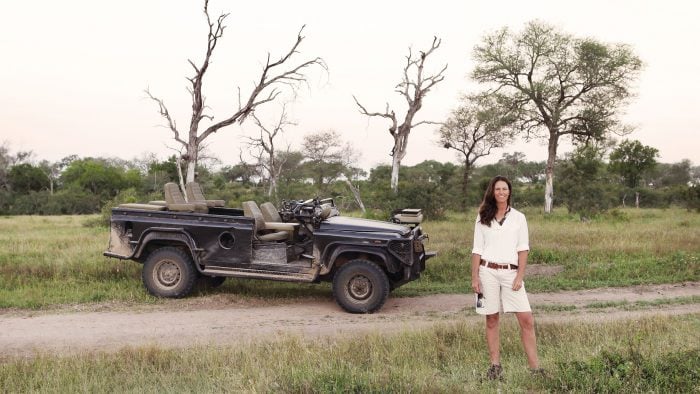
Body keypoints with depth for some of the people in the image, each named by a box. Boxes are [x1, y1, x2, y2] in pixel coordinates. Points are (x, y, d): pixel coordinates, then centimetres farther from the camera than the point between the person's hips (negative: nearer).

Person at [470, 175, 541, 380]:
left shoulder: (518, 217, 7)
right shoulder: (483, 219, 6)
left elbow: (523, 248, 3)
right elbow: (477, 250, 6)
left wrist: (520, 276, -6)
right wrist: (474, 277, -1)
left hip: (511, 272, 0)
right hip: (488, 271, 0)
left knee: (526, 319, -6)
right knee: (491, 319, 5)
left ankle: (535, 367, 0)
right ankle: (495, 365, 13)